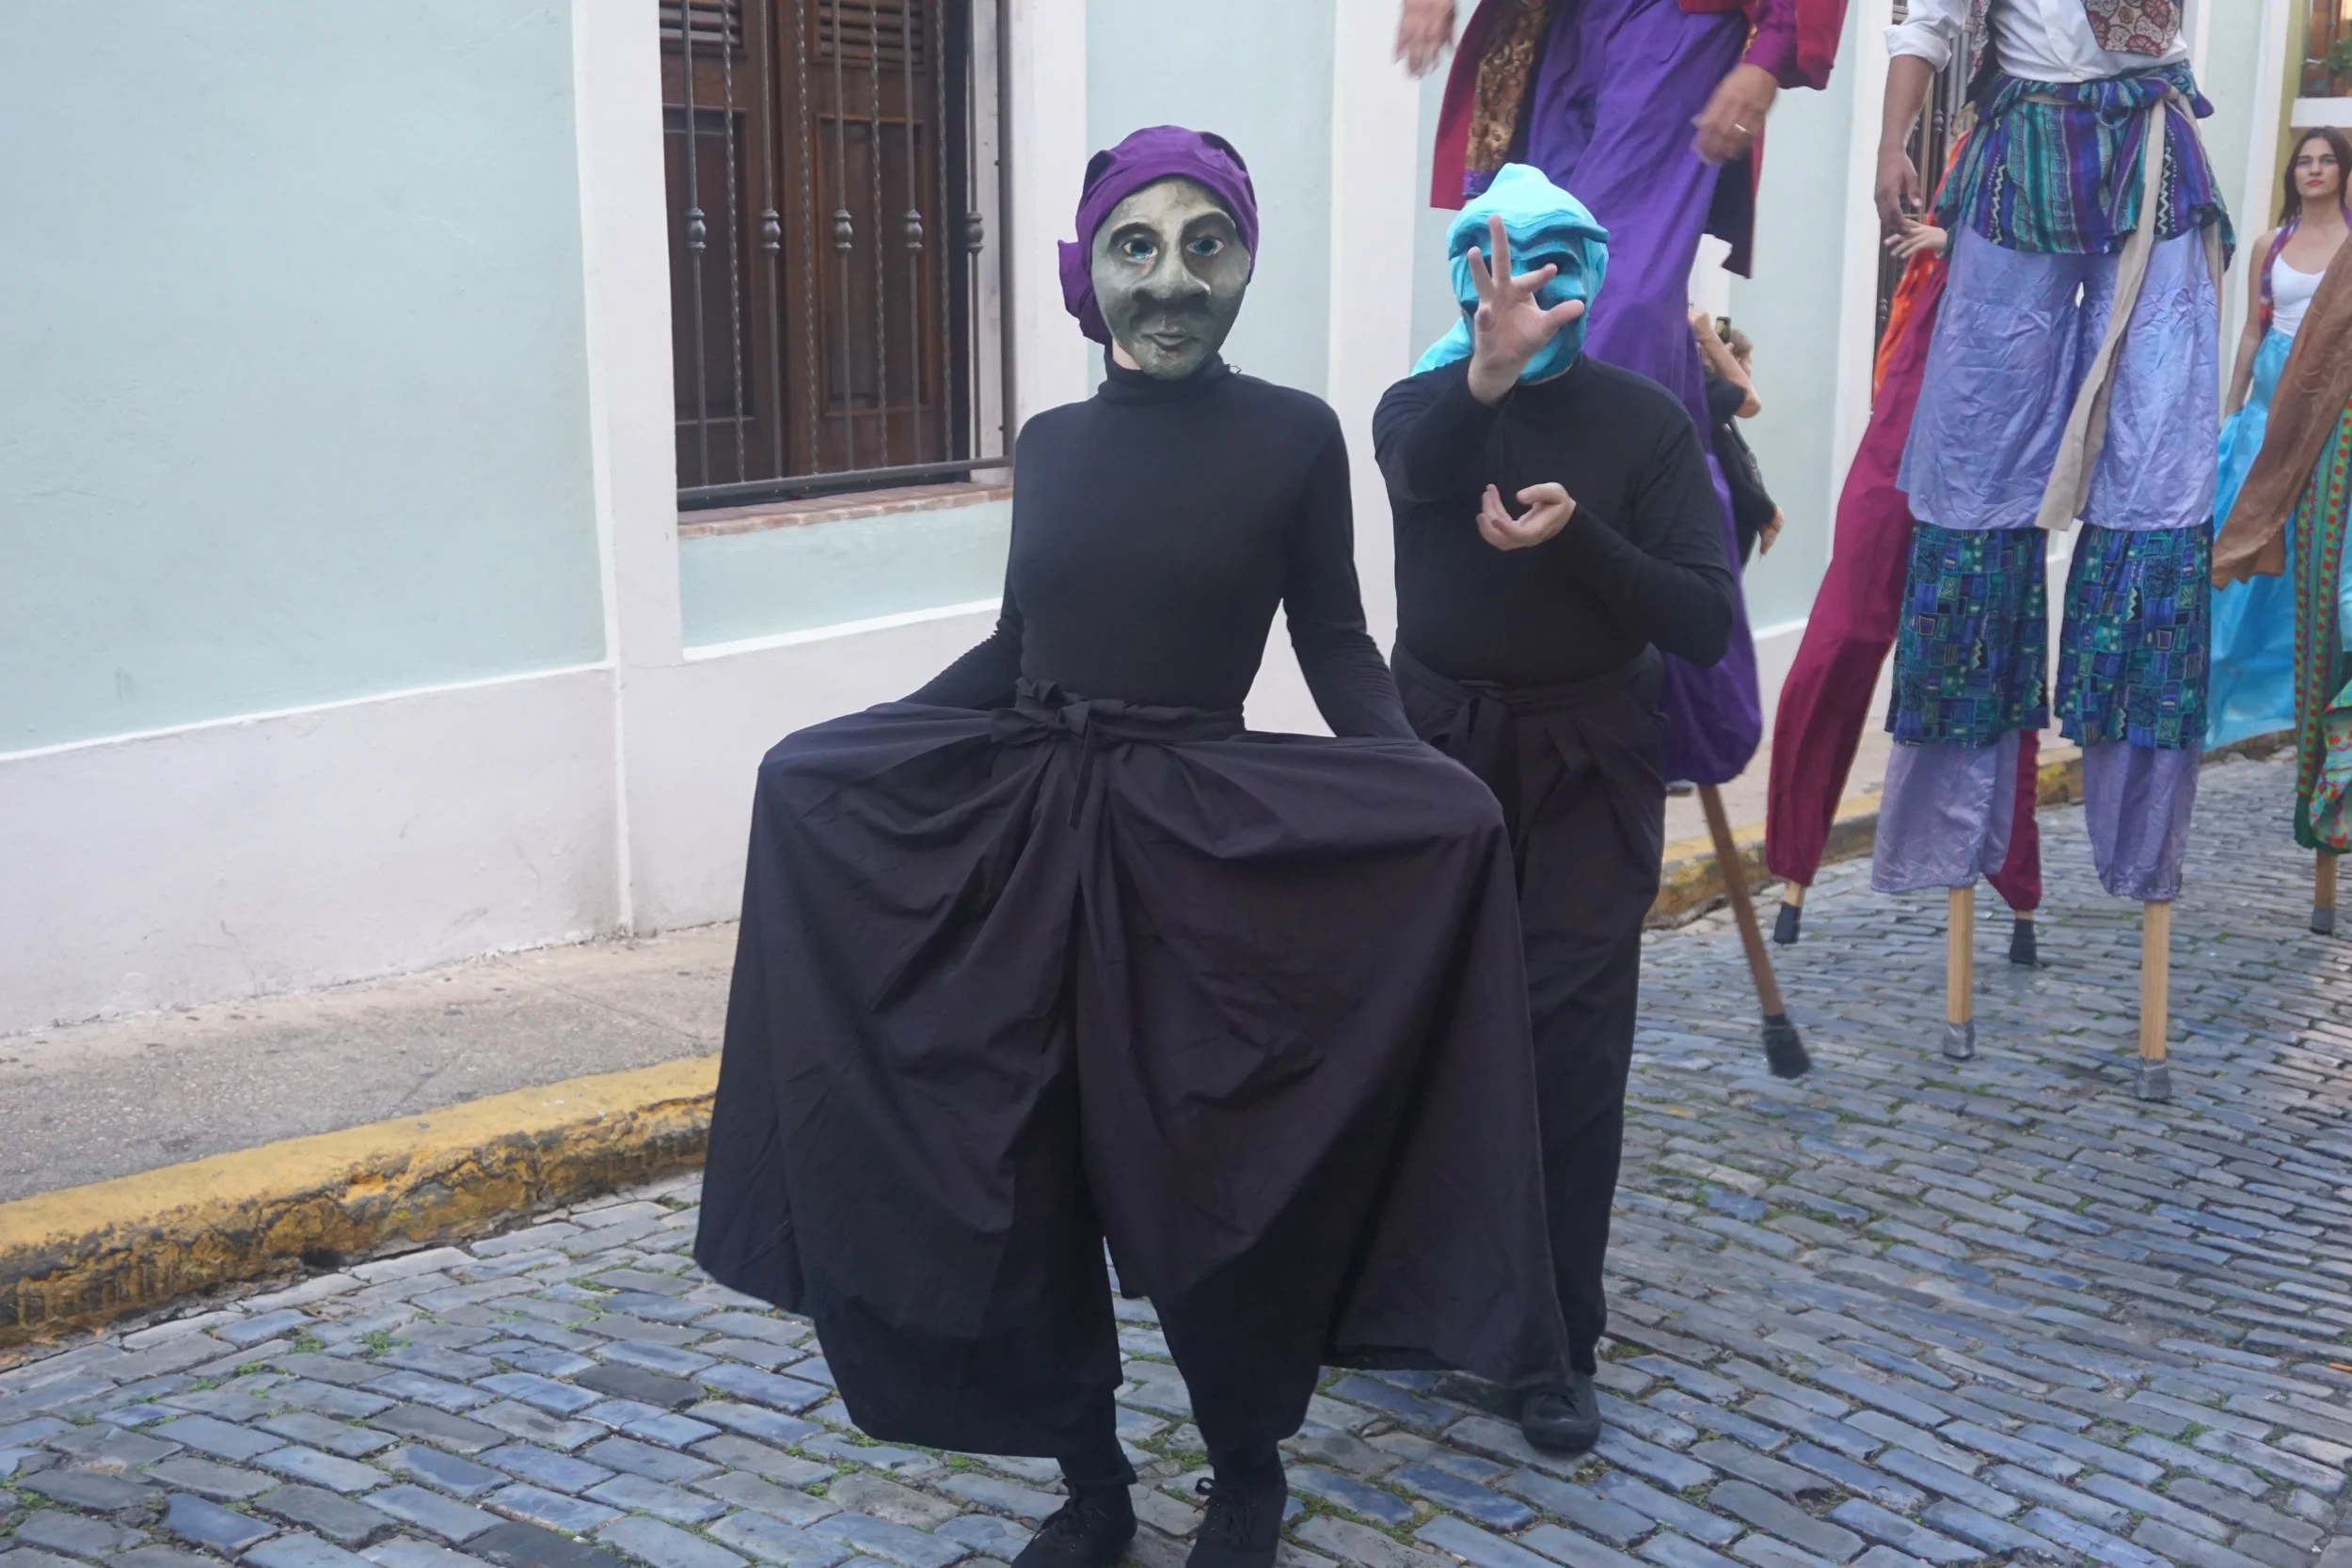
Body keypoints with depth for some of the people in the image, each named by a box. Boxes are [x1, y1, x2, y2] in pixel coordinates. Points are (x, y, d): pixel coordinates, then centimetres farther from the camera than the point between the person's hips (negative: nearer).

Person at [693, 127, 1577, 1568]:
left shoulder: (1294, 436, -3)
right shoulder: (1050, 442, 8)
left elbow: (1338, 648, 0)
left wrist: (1432, 792, -17)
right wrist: (834, 752, 12)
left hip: (1202, 848, -4)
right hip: (1012, 840, 4)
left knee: (1203, 1183, 2)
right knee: (1017, 1183, 6)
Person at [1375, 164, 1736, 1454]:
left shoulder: (1645, 422, -1)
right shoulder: (1422, 405, 2)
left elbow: (1707, 624, -9)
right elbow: (1423, 474, -25)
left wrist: (1575, 536, -24)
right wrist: (1488, 370, -45)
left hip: (1588, 767, -1)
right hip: (1438, 750, 1)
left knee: (1571, 1052, -3)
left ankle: (1558, 1345, 7)